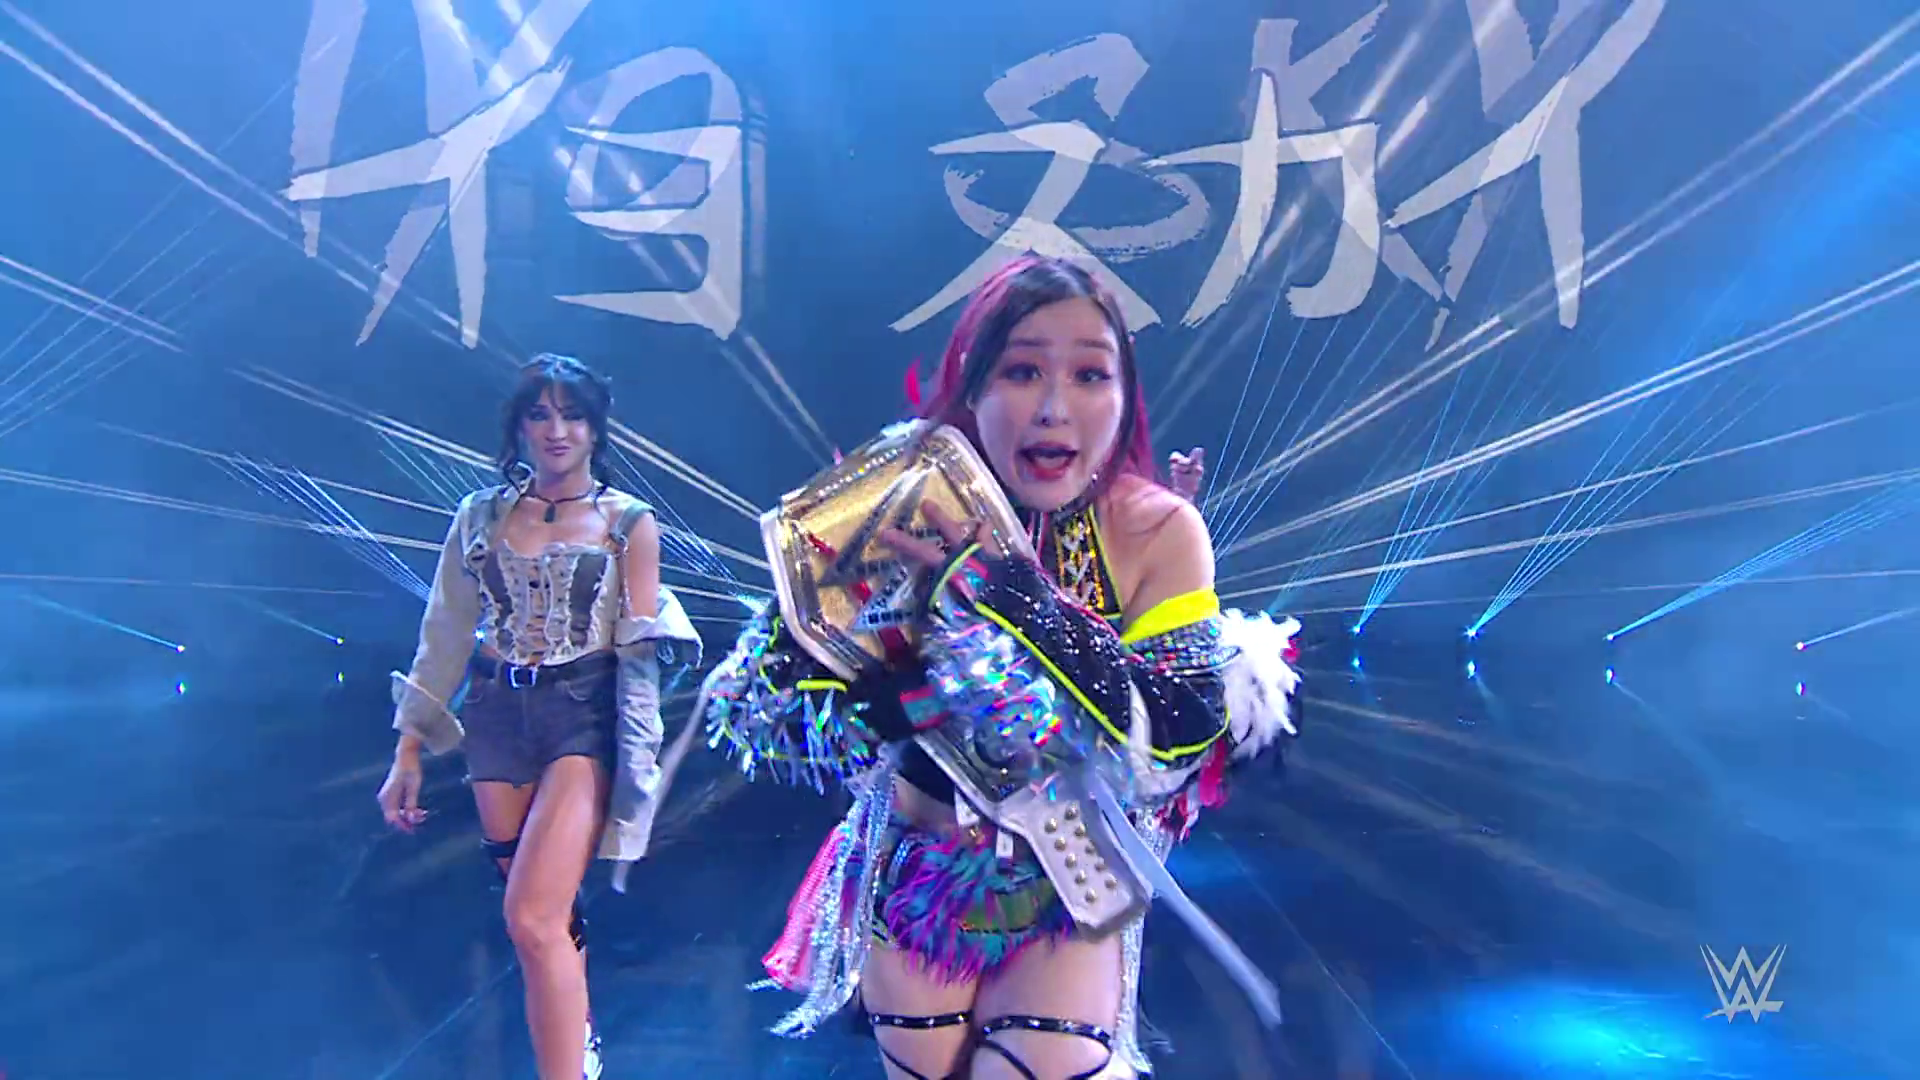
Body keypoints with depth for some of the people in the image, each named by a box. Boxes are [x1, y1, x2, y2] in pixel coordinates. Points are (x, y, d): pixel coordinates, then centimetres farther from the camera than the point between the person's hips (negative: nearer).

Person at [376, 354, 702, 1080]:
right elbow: (445, 637, 8)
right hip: (498, 717, 3)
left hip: (584, 718, -3)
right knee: (546, 911, 14)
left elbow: (640, 650, -2)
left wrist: (636, 761, -11)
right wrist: (408, 752, 6)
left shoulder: (628, 522, 1)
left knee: (533, 920, -16)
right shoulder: (481, 516, 7)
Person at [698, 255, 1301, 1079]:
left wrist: (1004, 588, -35)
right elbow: (766, 708, -19)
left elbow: (1183, 741, -28)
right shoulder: (900, 518, -16)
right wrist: (934, 678, -37)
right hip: (915, 878, 1)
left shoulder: (1159, 533, -17)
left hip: (1069, 891, -1)